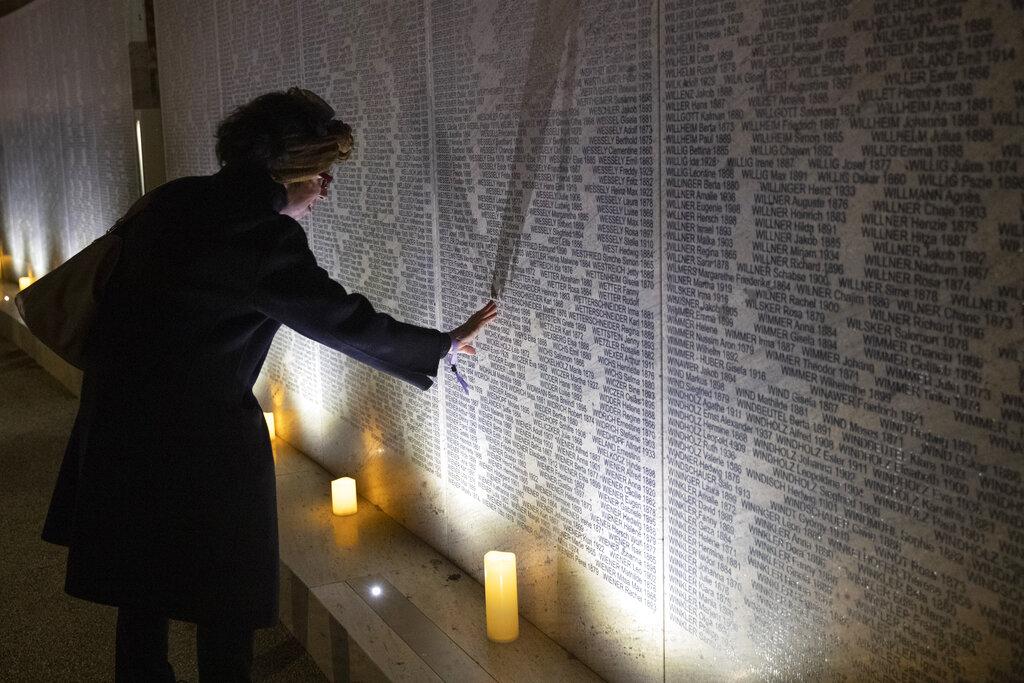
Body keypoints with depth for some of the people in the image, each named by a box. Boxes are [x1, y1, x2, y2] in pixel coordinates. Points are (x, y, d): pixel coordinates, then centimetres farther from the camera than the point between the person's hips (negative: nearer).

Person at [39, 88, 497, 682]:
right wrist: (445, 344, -3)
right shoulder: (268, 241, -20)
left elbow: (102, 273, 11)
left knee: (140, 588, 22)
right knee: (226, 604, 10)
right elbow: (350, 323, -15)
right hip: (204, 441, -8)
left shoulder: (169, 201, 2)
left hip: (119, 421, 8)